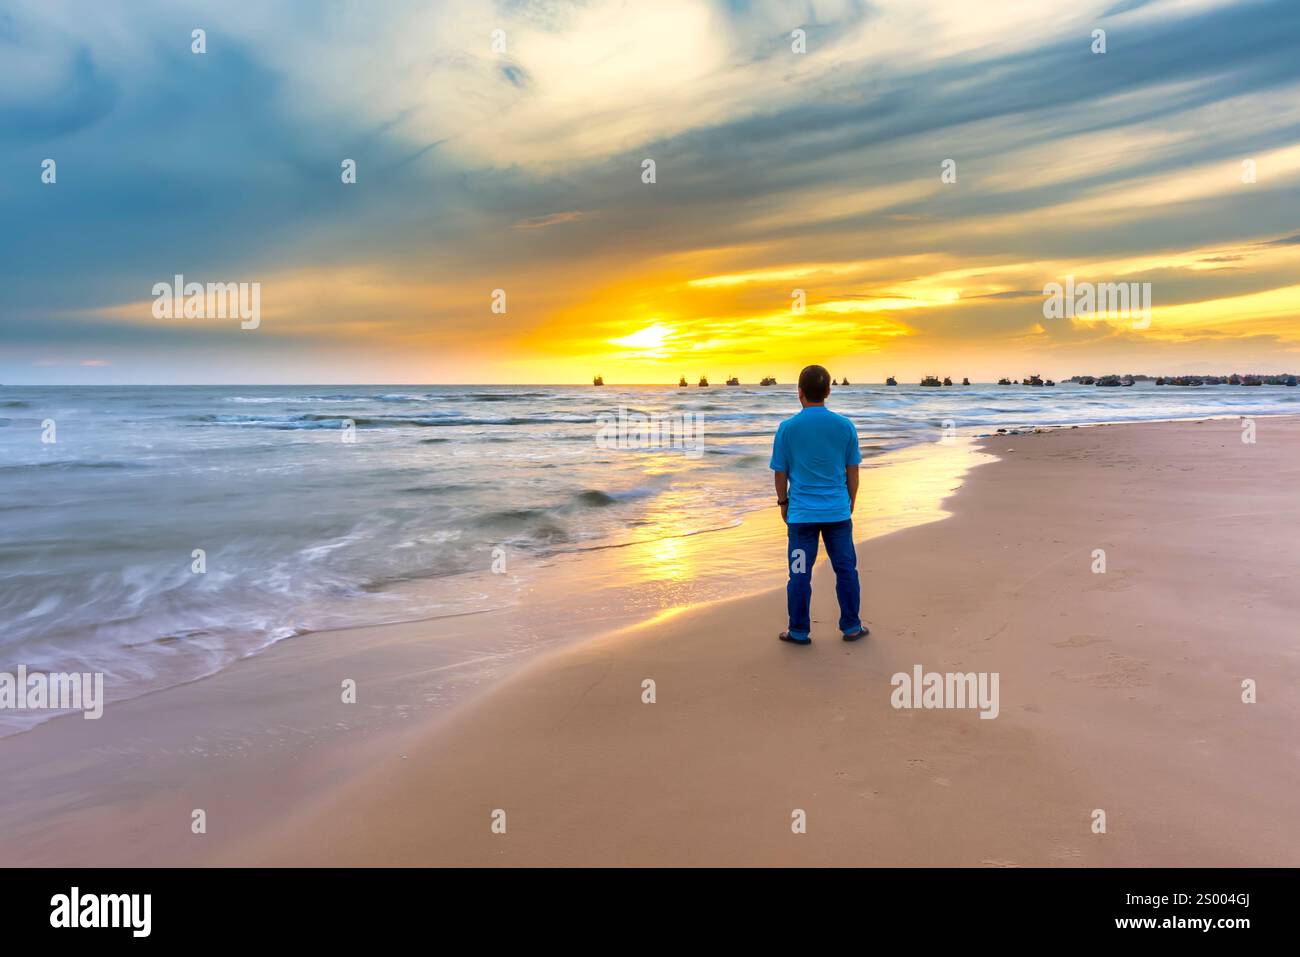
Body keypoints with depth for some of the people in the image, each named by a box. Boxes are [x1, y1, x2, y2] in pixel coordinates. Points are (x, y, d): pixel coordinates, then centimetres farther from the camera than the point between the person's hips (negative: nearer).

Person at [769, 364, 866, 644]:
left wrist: (782, 502, 15)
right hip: (838, 512, 2)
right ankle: (851, 627, 22)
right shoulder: (845, 426, -2)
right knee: (846, 570, 13)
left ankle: (799, 631, 16)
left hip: (801, 513, -1)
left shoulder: (787, 428, -7)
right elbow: (853, 472, 5)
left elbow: (780, 473, 0)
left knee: (800, 574, 6)